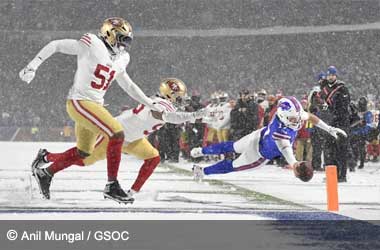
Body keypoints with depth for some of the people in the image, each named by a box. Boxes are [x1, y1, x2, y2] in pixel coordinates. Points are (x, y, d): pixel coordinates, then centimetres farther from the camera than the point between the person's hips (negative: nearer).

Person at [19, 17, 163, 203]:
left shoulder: (120, 59, 12)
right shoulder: (92, 44, -13)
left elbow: (127, 85, 26)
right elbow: (55, 45, -9)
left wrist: (151, 104, 24)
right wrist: (33, 66, -16)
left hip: (95, 106, 9)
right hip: (79, 102, -9)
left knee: (83, 152, 15)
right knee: (117, 134, -18)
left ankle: (45, 172, 32)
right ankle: (112, 186, -10)